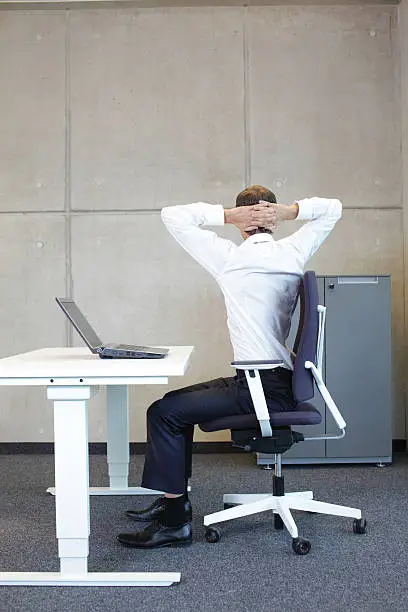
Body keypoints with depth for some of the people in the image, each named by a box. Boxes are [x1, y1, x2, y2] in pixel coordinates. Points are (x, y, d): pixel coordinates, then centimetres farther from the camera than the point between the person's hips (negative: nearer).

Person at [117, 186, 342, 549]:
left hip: (262, 389, -8)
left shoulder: (229, 257, -9)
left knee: (164, 412, -9)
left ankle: (175, 521, -4)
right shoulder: (294, 252, 6)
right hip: (283, 381, 8)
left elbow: (172, 215, -3)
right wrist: (289, 211, 3)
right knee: (177, 401, 17)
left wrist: (226, 216, -8)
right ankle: (175, 498, 25)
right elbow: (332, 208, 20)